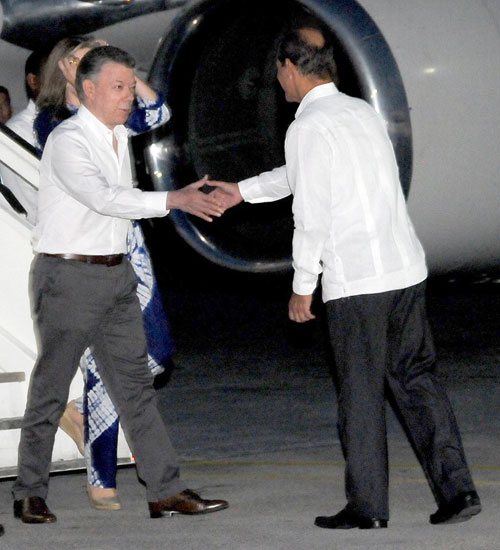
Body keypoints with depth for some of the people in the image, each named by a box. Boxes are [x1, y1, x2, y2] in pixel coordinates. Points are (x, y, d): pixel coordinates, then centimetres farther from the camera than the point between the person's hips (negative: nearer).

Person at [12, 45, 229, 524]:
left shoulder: (120, 137, 12)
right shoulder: (68, 141, -16)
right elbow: (103, 197, -30)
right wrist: (173, 200, -35)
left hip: (116, 276, 8)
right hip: (68, 277, -8)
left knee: (135, 384, 5)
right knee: (51, 389, 1)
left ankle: (166, 492, 4)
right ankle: (29, 495, 11)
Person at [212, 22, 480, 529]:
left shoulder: (309, 127, -9)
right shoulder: (363, 113, 16)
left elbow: (311, 215, -12)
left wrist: (302, 288, -3)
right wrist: (242, 191, 42)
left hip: (355, 282, -7)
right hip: (406, 269, 7)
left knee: (361, 394, 2)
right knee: (415, 378, 12)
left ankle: (367, 508, 9)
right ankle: (456, 490, 5)